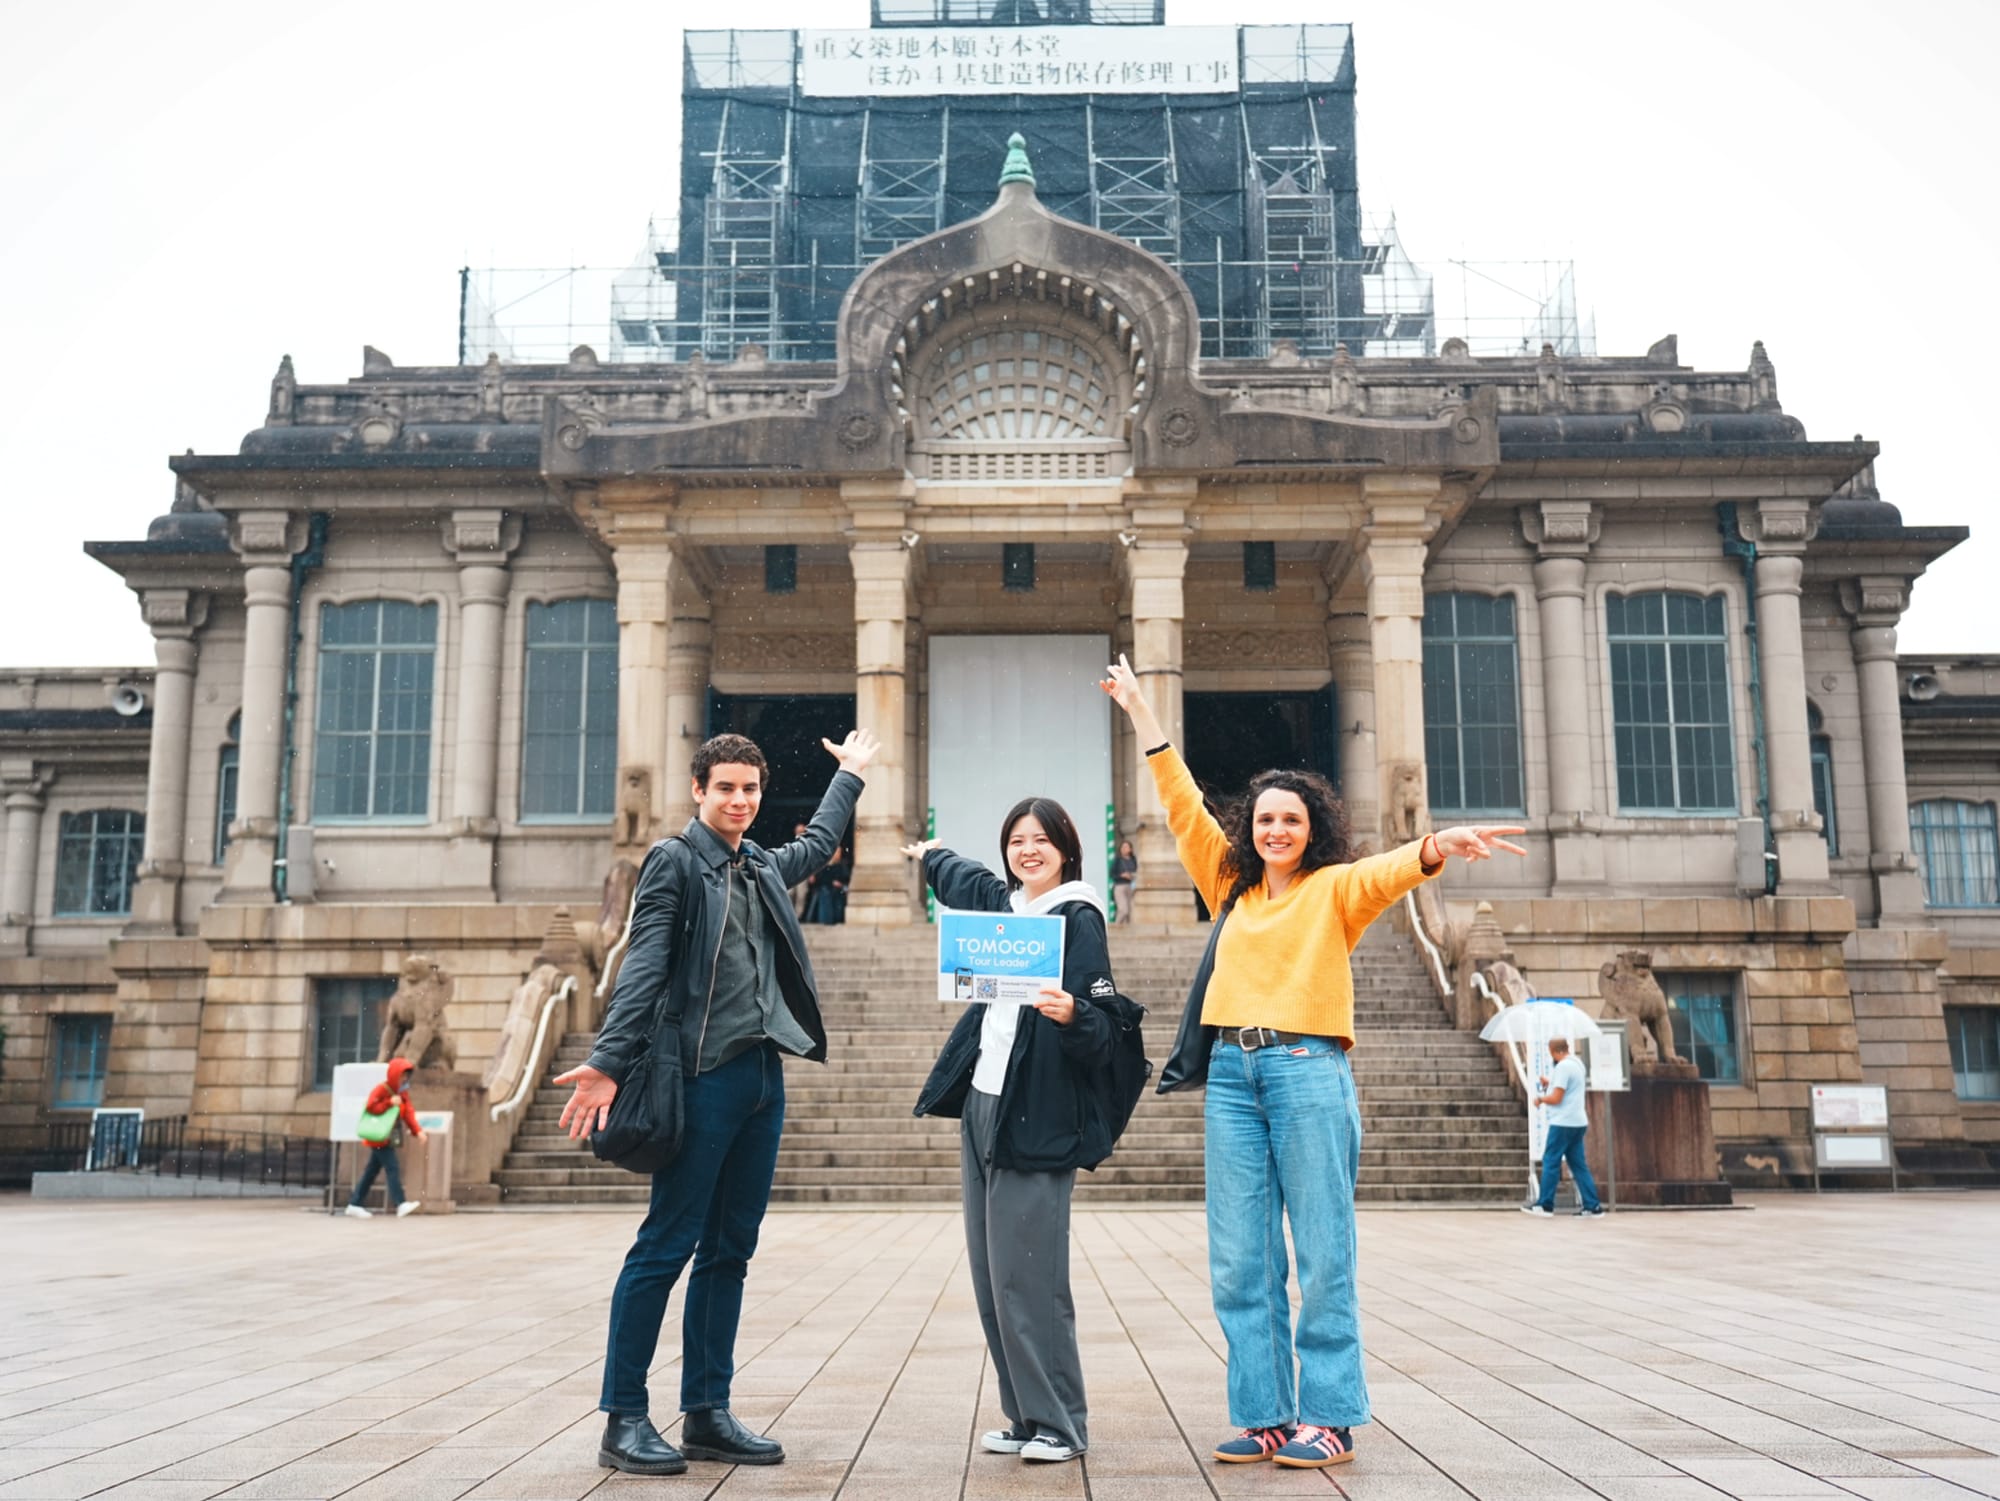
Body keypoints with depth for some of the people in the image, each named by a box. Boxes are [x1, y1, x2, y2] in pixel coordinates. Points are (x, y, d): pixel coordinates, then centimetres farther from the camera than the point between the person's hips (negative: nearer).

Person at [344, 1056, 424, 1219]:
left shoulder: (403, 1093, 14)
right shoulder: (381, 1089, -11)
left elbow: (408, 1113, 5)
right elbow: (371, 1106, -23)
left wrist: (417, 1130, -8)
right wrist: (390, 1103, -24)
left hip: (388, 1138, 9)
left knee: (371, 1171, 13)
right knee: (393, 1168, -16)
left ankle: (354, 1205, 20)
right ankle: (400, 1204, -23)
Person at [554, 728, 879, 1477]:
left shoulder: (764, 867, 18)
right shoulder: (672, 861, -3)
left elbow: (818, 843, 40)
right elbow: (643, 968, -11)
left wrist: (850, 774, 50)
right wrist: (606, 1062, -20)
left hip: (763, 1076, 7)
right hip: (703, 1076, -7)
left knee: (729, 1252, 9)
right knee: (665, 1246, -5)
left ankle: (707, 1415, 16)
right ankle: (624, 1420, 3)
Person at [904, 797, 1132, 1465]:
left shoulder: (1079, 919, -7)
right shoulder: (1001, 903, 14)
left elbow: (1105, 1031, -12)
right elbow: (963, 877, 39)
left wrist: (1071, 1015, -31)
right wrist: (931, 855, 55)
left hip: (1036, 1120, -8)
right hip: (981, 1107, 8)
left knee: (1027, 1277, -8)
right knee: (991, 1276, 8)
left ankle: (1059, 1423, 3)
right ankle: (1024, 1416, 17)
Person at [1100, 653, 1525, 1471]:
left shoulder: (1334, 889, 4)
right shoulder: (1232, 888, 17)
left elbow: (1387, 871, -16)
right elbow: (1184, 809, 19)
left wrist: (1438, 846, -38)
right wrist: (1141, 714, 19)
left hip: (1307, 1072, -5)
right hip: (1231, 1074, 5)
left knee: (1322, 1255, -2)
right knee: (1240, 1261, 5)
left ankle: (1329, 1418, 6)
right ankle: (1263, 1415, 13)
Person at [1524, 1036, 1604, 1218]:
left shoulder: (1563, 1067, -16)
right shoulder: (1577, 1062, 13)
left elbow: (1556, 1098, -17)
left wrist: (1540, 1099, 0)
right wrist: (1550, 1083, 25)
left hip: (1563, 1123, -9)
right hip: (1578, 1122, 9)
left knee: (1550, 1162, -1)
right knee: (1578, 1165, 9)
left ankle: (1545, 1205, 3)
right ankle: (1593, 1206, 5)